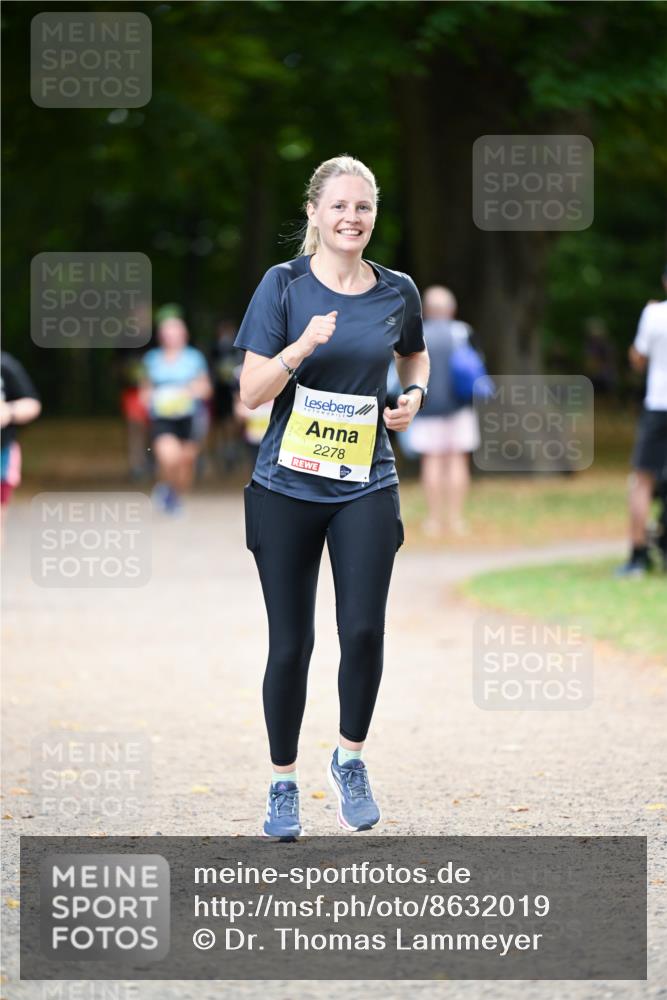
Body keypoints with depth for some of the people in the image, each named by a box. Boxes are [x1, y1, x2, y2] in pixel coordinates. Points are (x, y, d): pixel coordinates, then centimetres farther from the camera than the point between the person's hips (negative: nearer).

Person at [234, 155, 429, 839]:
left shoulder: (397, 292, 4)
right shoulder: (284, 286, -4)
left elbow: (414, 354, 26)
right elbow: (251, 392, -8)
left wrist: (415, 393, 6)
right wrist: (300, 348, -24)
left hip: (366, 486, 1)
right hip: (287, 487, -1)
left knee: (363, 629, -13)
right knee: (290, 642, 3)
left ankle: (350, 759, 10)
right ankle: (283, 784, 18)